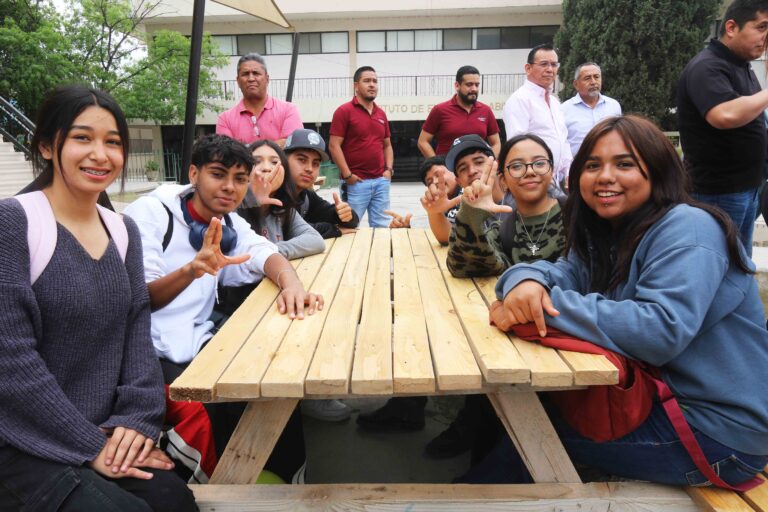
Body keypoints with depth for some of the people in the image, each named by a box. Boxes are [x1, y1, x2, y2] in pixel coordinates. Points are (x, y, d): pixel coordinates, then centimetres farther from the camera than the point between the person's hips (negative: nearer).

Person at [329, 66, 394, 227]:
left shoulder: (381, 114, 14)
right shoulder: (344, 111, -4)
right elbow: (334, 146, -9)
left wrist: (389, 169, 5)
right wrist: (347, 175, -14)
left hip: (381, 181, 6)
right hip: (356, 182, -5)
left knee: (382, 227, 9)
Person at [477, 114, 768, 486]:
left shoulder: (685, 228, -21)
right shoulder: (606, 232, 5)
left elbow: (660, 331, -33)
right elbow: (565, 273, -3)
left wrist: (547, 303, -30)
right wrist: (526, 280, -28)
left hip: (718, 432, -7)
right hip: (658, 397, 7)